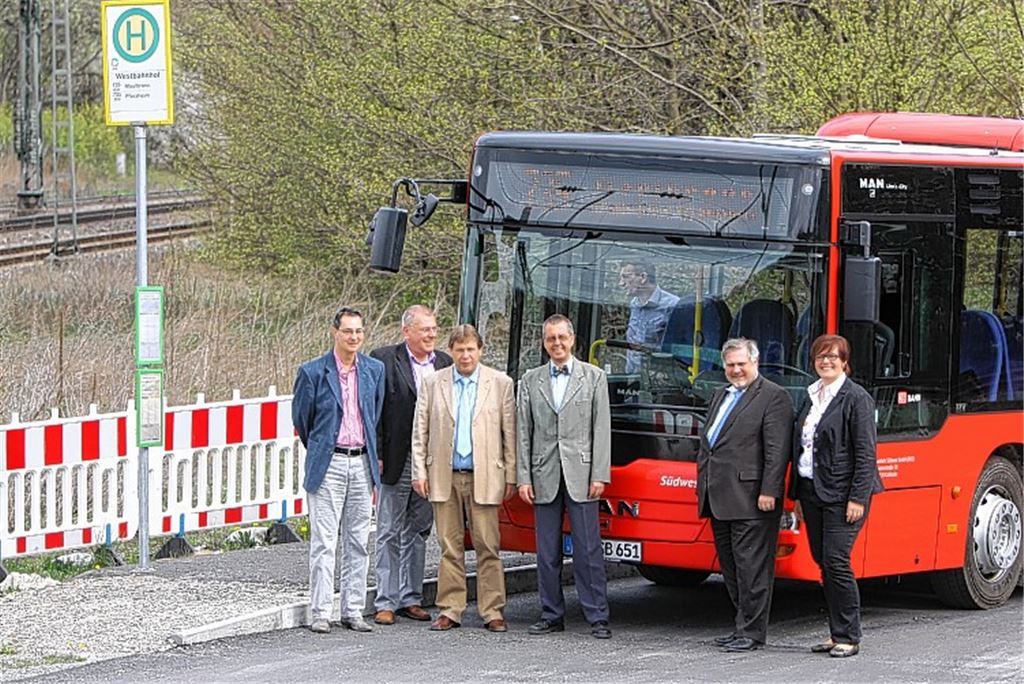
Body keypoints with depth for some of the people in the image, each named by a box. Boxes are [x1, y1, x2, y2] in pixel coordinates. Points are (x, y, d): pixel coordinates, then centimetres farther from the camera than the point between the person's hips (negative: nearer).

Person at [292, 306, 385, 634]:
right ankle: (320, 613, -2)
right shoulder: (313, 372, -5)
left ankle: (353, 610, 12)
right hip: (328, 465, -4)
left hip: (362, 464, 4)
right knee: (323, 542, -5)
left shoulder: (374, 370, 7)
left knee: (358, 542, 7)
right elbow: (300, 417, 8)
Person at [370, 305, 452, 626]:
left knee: (418, 531, 11)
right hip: (396, 461, -4)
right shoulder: (384, 360, -5)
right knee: (390, 533, 2)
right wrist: (377, 455, -12)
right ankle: (386, 602, 5)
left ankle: (410, 598, 18)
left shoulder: (444, 364, 9)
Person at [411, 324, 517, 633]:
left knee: (487, 546, -2)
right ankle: (450, 610, 10)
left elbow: (509, 432, 4)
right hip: (444, 477, 1)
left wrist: (511, 476, 1)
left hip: (483, 477, -1)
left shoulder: (500, 383, 4)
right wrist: (420, 472, 2)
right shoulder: (433, 383, 7)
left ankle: (493, 611, 2)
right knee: (450, 547, 5)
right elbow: (420, 430, 8)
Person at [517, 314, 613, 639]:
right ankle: (552, 615, 12)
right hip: (544, 476, 2)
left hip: (580, 475, -2)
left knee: (588, 550, -5)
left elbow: (601, 429, 1)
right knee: (547, 551, 5)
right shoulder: (531, 380, 10)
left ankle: (597, 617, -2)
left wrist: (599, 475, -6)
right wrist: (523, 478, 1)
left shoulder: (594, 377, 5)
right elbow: (523, 432, 8)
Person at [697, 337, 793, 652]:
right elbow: (706, 443, 25)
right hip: (720, 500, 9)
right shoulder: (720, 396, 21)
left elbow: (777, 449, -13)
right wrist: (703, 485, 17)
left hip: (750, 500, -9)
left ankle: (752, 632, -3)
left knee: (751, 566, -6)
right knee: (730, 567, 11)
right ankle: (744, 626, 18)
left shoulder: (773, 397, -6)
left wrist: (769, 492, -19)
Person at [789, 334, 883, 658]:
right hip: (812, 491, 7)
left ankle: (848, 637, -4)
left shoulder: (856, 398, -8)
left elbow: (865, 452, -12)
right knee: (823, 561, 8)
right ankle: (837, 633, 15)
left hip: (841, 493, -7)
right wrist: (797, 495, 15)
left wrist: (858, 498, -18)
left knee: (836, 561, -11)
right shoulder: (811, 397, 14)